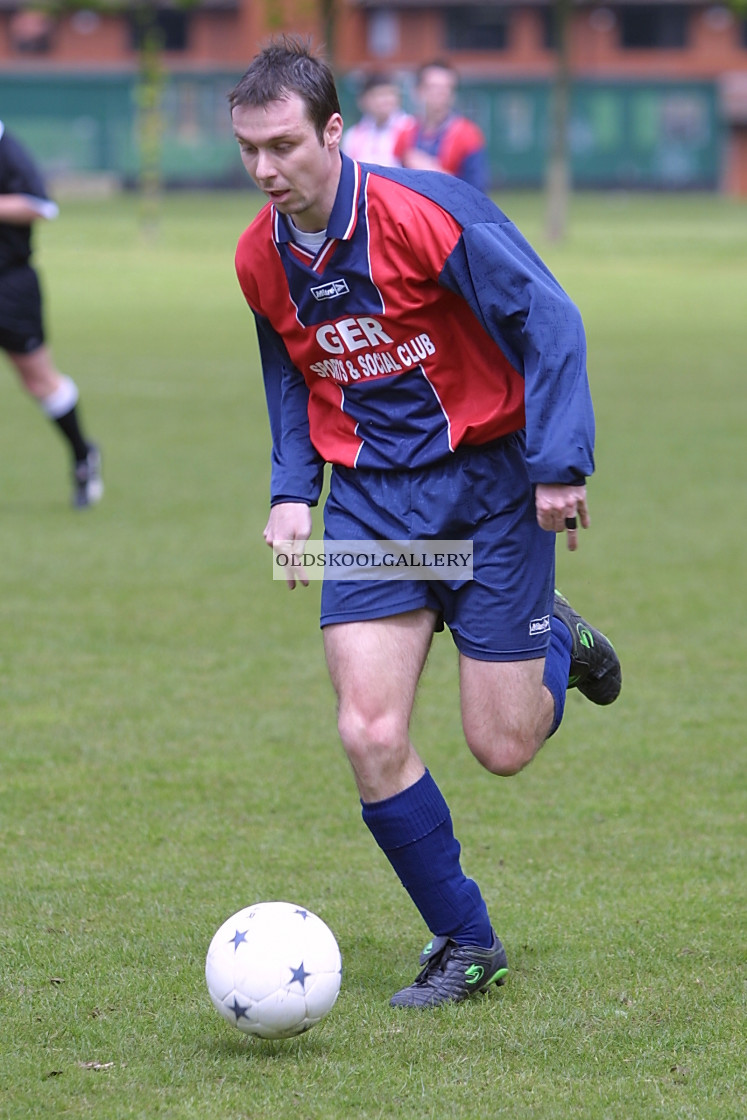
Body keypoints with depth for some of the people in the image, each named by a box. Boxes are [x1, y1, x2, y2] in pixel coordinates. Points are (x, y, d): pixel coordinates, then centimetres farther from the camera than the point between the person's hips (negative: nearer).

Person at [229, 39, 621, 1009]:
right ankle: (465, 944, 5)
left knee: (502, 746, -3)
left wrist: (559, 465, -18)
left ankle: (556, 644, 33)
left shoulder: (427, 212, -19)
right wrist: (291, 492, 6)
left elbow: (547, 318, -15)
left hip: (486, 476, -4)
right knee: (370, 735, -12)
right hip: (369, 494, 4)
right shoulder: (260, 259, 0)